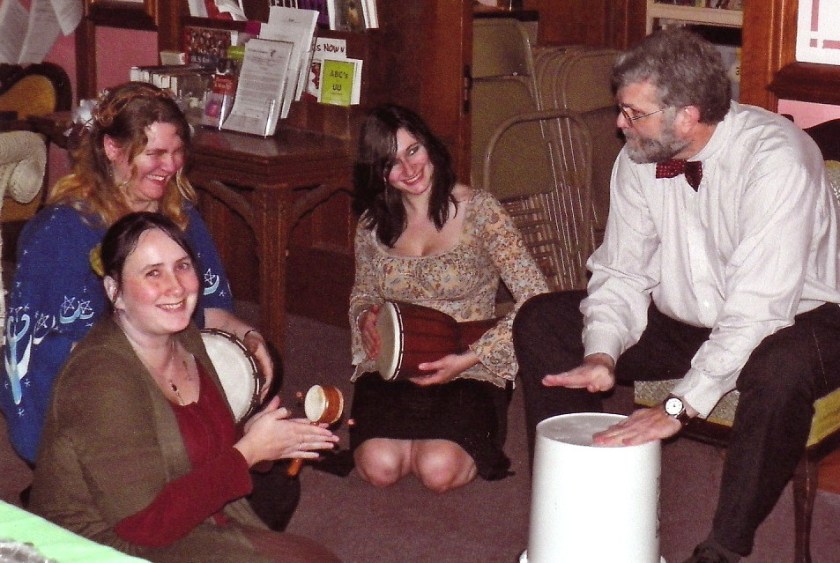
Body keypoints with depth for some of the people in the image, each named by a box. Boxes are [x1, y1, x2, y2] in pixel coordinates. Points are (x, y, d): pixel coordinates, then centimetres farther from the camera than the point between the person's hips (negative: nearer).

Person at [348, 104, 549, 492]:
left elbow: (535, 300, -14)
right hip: (391, 370, 3)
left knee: (439, 470, -28)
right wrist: (364, 317, -4)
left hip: (469, 374, -3)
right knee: (379, 467, -25)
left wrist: (471, 357, -21)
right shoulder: (373, 224, 5)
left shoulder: (478, 210, -8)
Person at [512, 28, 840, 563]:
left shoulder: (775, 156, -27)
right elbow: (622, 274, -2)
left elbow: (759, 309, -32)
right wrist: (601, 357, -22)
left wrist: (679, 406, -36)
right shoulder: (639, 159, -7)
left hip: (789, 321, -6)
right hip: (681, 320, 6)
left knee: (783, 367, -41)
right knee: (540, 322, -6)